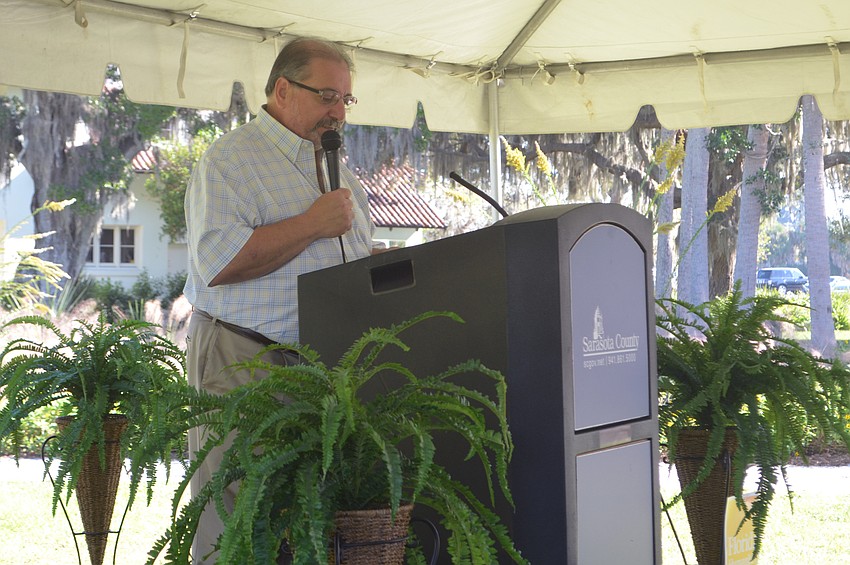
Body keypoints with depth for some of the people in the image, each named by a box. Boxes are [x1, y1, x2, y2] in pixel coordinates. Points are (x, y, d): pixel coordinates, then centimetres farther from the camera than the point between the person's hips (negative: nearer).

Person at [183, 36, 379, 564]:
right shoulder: (230, 159, -4)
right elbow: (217, 261, -18)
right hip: (244, 362, -7)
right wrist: (313, 225, -15)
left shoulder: (341, 172, 21)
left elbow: (359, 260, 29)